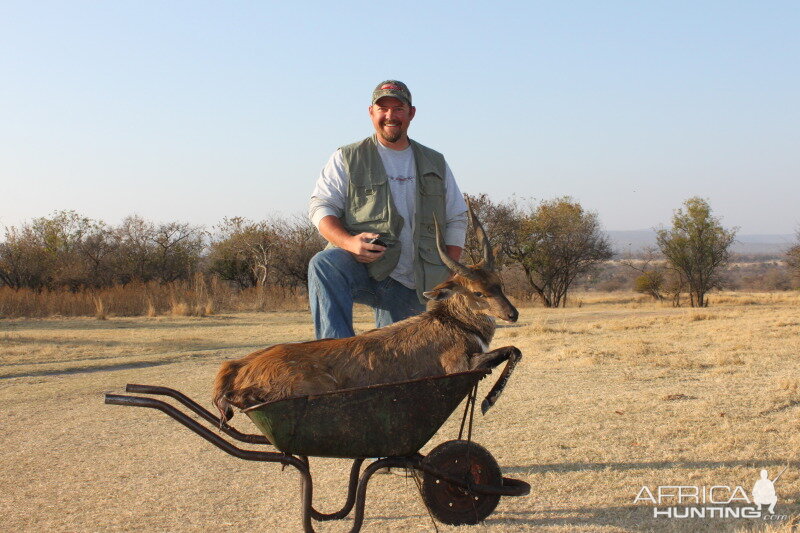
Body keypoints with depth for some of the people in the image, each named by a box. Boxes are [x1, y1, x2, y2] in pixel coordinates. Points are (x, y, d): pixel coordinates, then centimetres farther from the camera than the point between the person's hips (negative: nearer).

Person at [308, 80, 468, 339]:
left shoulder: (435, 164, 17)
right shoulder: (348, 158, 8)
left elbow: (456, 219, 18)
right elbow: (321, 205, 1)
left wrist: (450, 277, 5)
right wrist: (349, 242, -20)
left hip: (413, 289, 3)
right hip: (360, 268, -3)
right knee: (324, 265, -35)